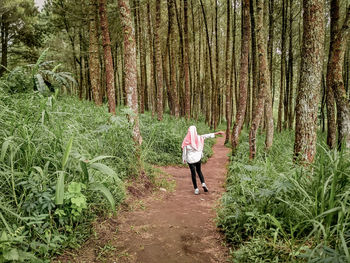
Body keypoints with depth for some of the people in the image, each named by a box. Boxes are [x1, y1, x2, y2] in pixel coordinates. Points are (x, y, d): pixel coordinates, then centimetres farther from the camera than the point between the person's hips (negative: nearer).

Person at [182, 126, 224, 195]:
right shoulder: (198, 138, -10)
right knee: (199, 170, 24)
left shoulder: (186, 141, -15)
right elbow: (208, 135, -1)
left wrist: (184, 159, 6)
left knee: (193, 173, 10)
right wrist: (217, 133, 9)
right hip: (197, 158, 2)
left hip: (190, 159, -2)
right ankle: (203, 183, 7)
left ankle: (196, 189, 14)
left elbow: (184, 151, -8)